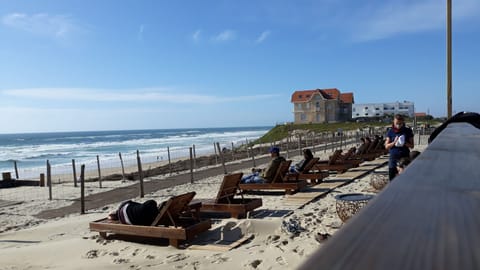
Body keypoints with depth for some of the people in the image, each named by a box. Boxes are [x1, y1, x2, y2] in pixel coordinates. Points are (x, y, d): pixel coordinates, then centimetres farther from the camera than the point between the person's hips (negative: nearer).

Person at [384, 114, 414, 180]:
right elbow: (386, 146, 3)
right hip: (393, 158, 1)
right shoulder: (390, 132, 3)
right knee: (392, 178, 4)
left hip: (405, 158, -1)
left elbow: (412, 146, 5)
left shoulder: (408, 131, 2)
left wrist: (404, 143, -15)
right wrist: (394, 142, -15)